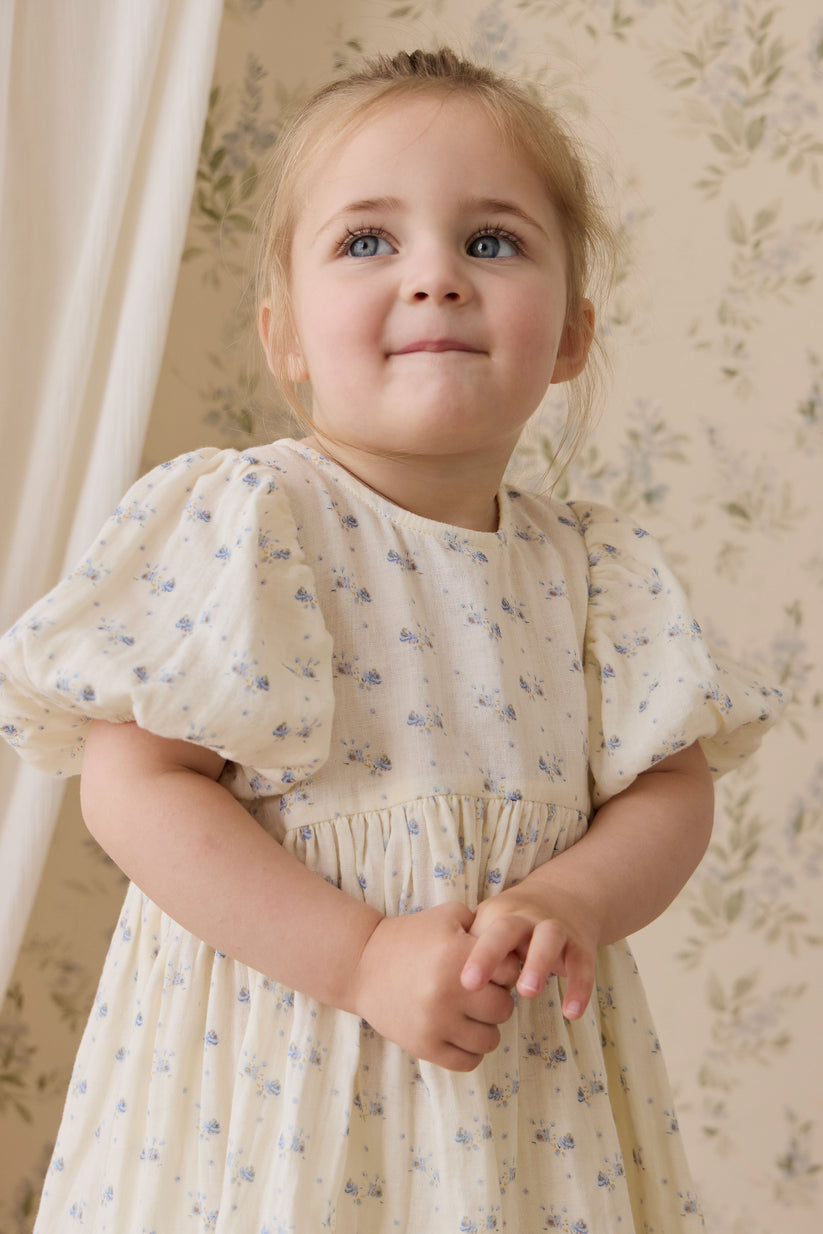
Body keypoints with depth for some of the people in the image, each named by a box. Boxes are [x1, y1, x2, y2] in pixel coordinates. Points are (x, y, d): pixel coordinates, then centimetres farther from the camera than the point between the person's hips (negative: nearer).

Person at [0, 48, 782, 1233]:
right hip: (279, 1032, -3)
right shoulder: (241, 520, -12)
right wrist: (362, 957, -21)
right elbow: (137, 783, -16)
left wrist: (575, 901, -17)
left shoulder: (596, 568, 1)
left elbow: (670, 787, 3)